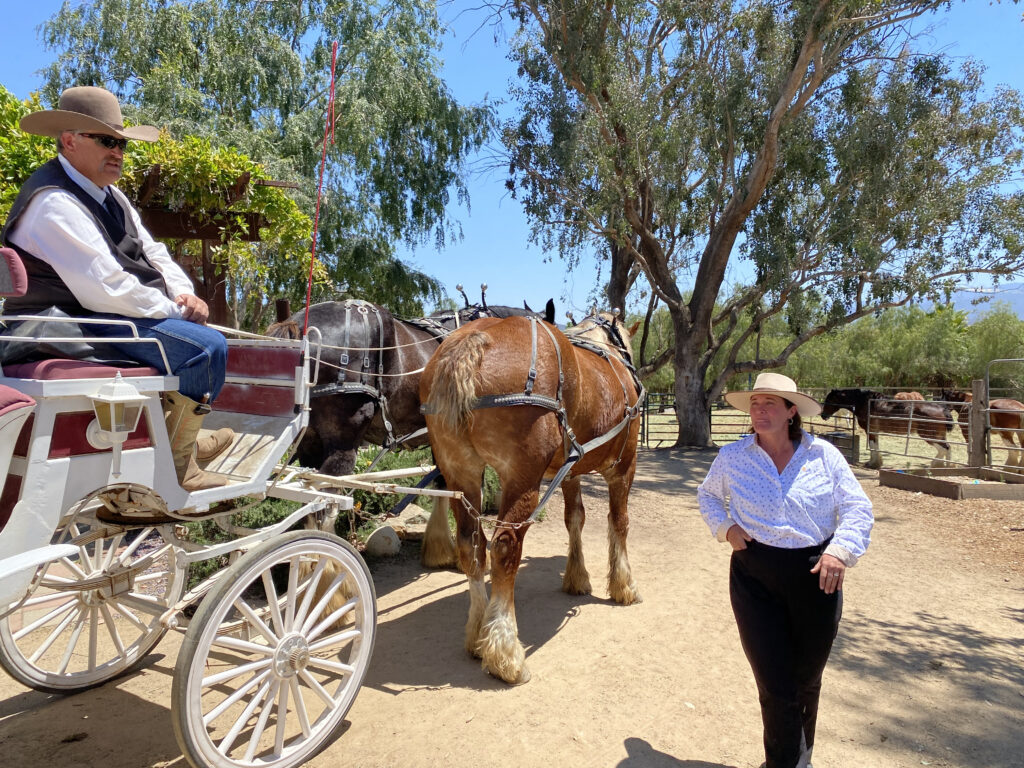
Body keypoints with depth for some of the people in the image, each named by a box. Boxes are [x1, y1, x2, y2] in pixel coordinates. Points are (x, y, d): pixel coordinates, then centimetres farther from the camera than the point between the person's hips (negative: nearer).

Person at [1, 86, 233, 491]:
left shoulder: (108, 195, 14)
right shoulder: (55, 203, -18)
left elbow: (152, 253, 14)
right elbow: (106, 289, -27)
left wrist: (184, 294, -5)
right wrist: (173, 309, -17)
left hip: (102, 313, 11)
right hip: (76, 326, -11)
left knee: (200, 329, 25)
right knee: (206, 347, -25)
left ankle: (182, 434, 26)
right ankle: (175, 463, -10)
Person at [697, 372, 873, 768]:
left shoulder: (823, 455, -3)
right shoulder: (732, 457, -2)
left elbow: (857, 508, 0)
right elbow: (707, 495, 15)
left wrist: (841, 549, -16)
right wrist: (725, 527, -3)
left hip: (816, 576, 1)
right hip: (756, 576, -1)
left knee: (807, 679, 20)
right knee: (776, 685, 0)